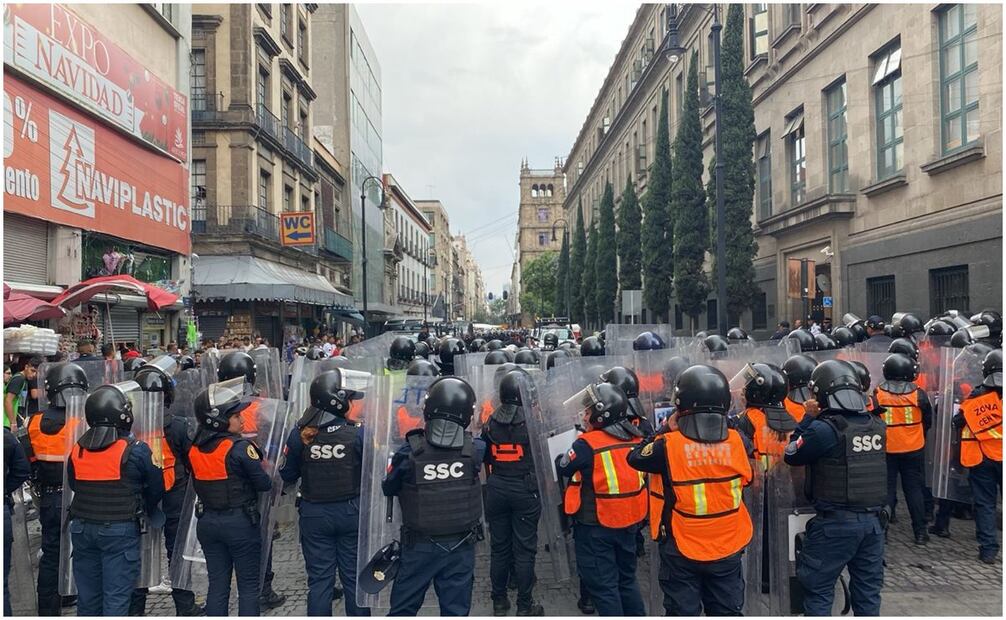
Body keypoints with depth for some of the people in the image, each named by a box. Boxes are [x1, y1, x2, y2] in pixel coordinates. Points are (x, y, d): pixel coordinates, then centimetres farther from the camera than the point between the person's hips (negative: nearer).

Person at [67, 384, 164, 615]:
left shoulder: (76, 450, 2)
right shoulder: (136, 450, -13)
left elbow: (73, 485, 14)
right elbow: (156, 487, -3)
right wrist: (146, 513, 16)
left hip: (82, 527, 5)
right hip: (120, 530, -5)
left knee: (87, 594, 17)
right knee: (116, 597, 0)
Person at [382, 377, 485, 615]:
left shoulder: (409, 452, -21)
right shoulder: (475, 450, -17)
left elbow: (388, 489, -4)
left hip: (419, 547, -1)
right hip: (461, 548, 1)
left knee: (403, 608, 16)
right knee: (456, 611, 14)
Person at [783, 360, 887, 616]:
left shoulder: (824, 428, -17)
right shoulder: (877, 426, 2)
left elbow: (791, 456, -6)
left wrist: (808, 419, -1)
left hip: (836, 522, -6)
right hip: (874, 520, 6)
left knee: (817, 589, 7)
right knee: (868, 589, 17)